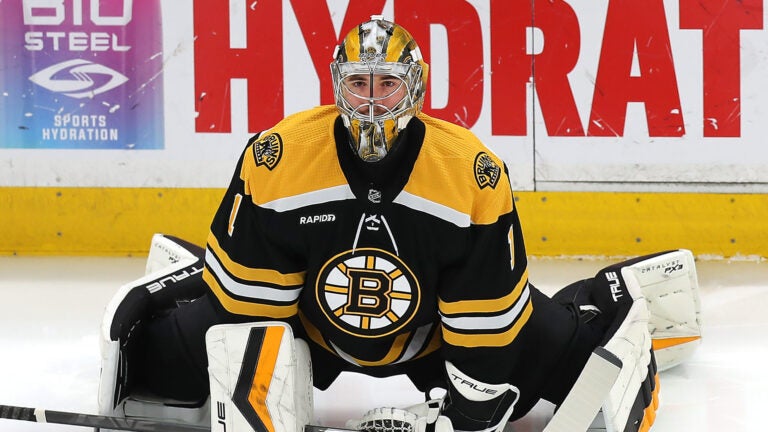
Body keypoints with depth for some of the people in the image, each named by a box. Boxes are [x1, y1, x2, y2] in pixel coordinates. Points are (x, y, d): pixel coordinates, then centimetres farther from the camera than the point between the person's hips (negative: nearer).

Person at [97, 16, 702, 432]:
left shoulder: (474, 175, -26)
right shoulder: (276, 159, -25)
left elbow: (488, 313, -20)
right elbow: (246, 295, -19)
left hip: (431, 335, 0)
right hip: (308, 326, 1)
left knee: (557, 343, -12)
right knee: (176, 347, -11)